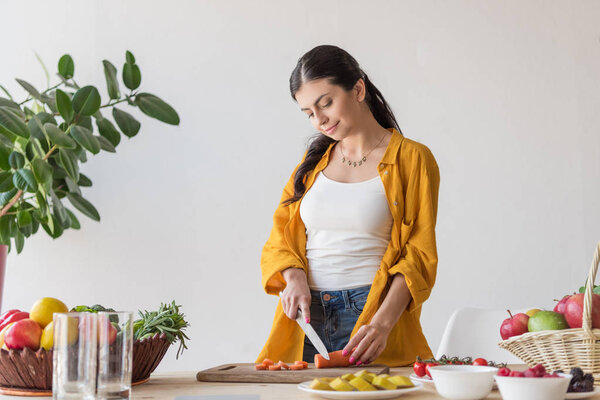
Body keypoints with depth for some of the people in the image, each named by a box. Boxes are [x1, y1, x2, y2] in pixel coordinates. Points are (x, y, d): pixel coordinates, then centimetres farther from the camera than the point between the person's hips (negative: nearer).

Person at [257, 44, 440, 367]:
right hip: (306, 318, 4)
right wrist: (294, 277, -8)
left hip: (371, 317, -3)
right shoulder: (314, 160, 16)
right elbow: (279, 238, 14)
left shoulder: (412, 159, 1)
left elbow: (418, 257, -5)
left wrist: (382, 324, -19)